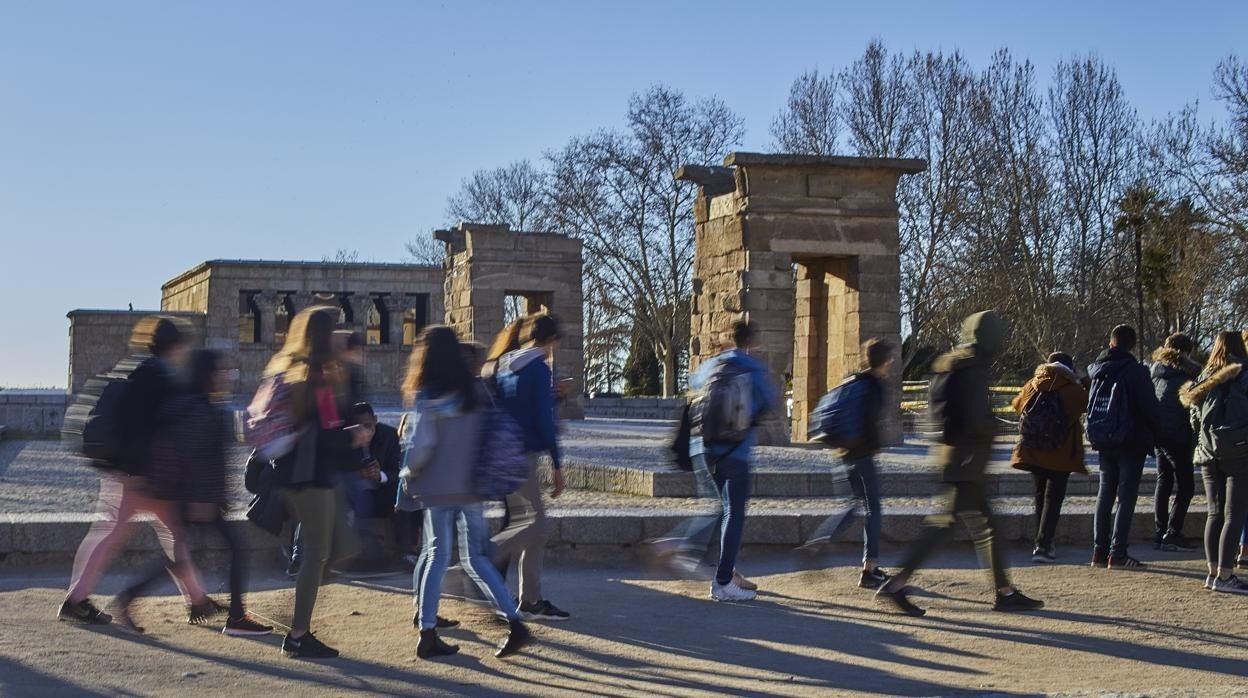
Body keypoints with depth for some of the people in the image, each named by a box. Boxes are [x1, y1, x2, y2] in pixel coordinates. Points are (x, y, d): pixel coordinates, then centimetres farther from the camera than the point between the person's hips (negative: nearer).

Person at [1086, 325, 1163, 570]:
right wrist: (1158, 431, 5)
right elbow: (1151, 407, -12)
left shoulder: (1097, 370, 7)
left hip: (1104, 443, 6)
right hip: (1131, 442, -6)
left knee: (1105, 495, 12)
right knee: (1126, 496, -3)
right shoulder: (1135, 371, -12)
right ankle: (1117, 554, -7)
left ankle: (1099, 551, 12)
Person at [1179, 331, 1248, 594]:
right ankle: (1224, 575, -7)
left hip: (1208, 455, 6)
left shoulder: (1203, 380, 10)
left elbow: (1194, 422, 12)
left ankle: (1214, 572, 12)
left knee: (1215, 514, 12)